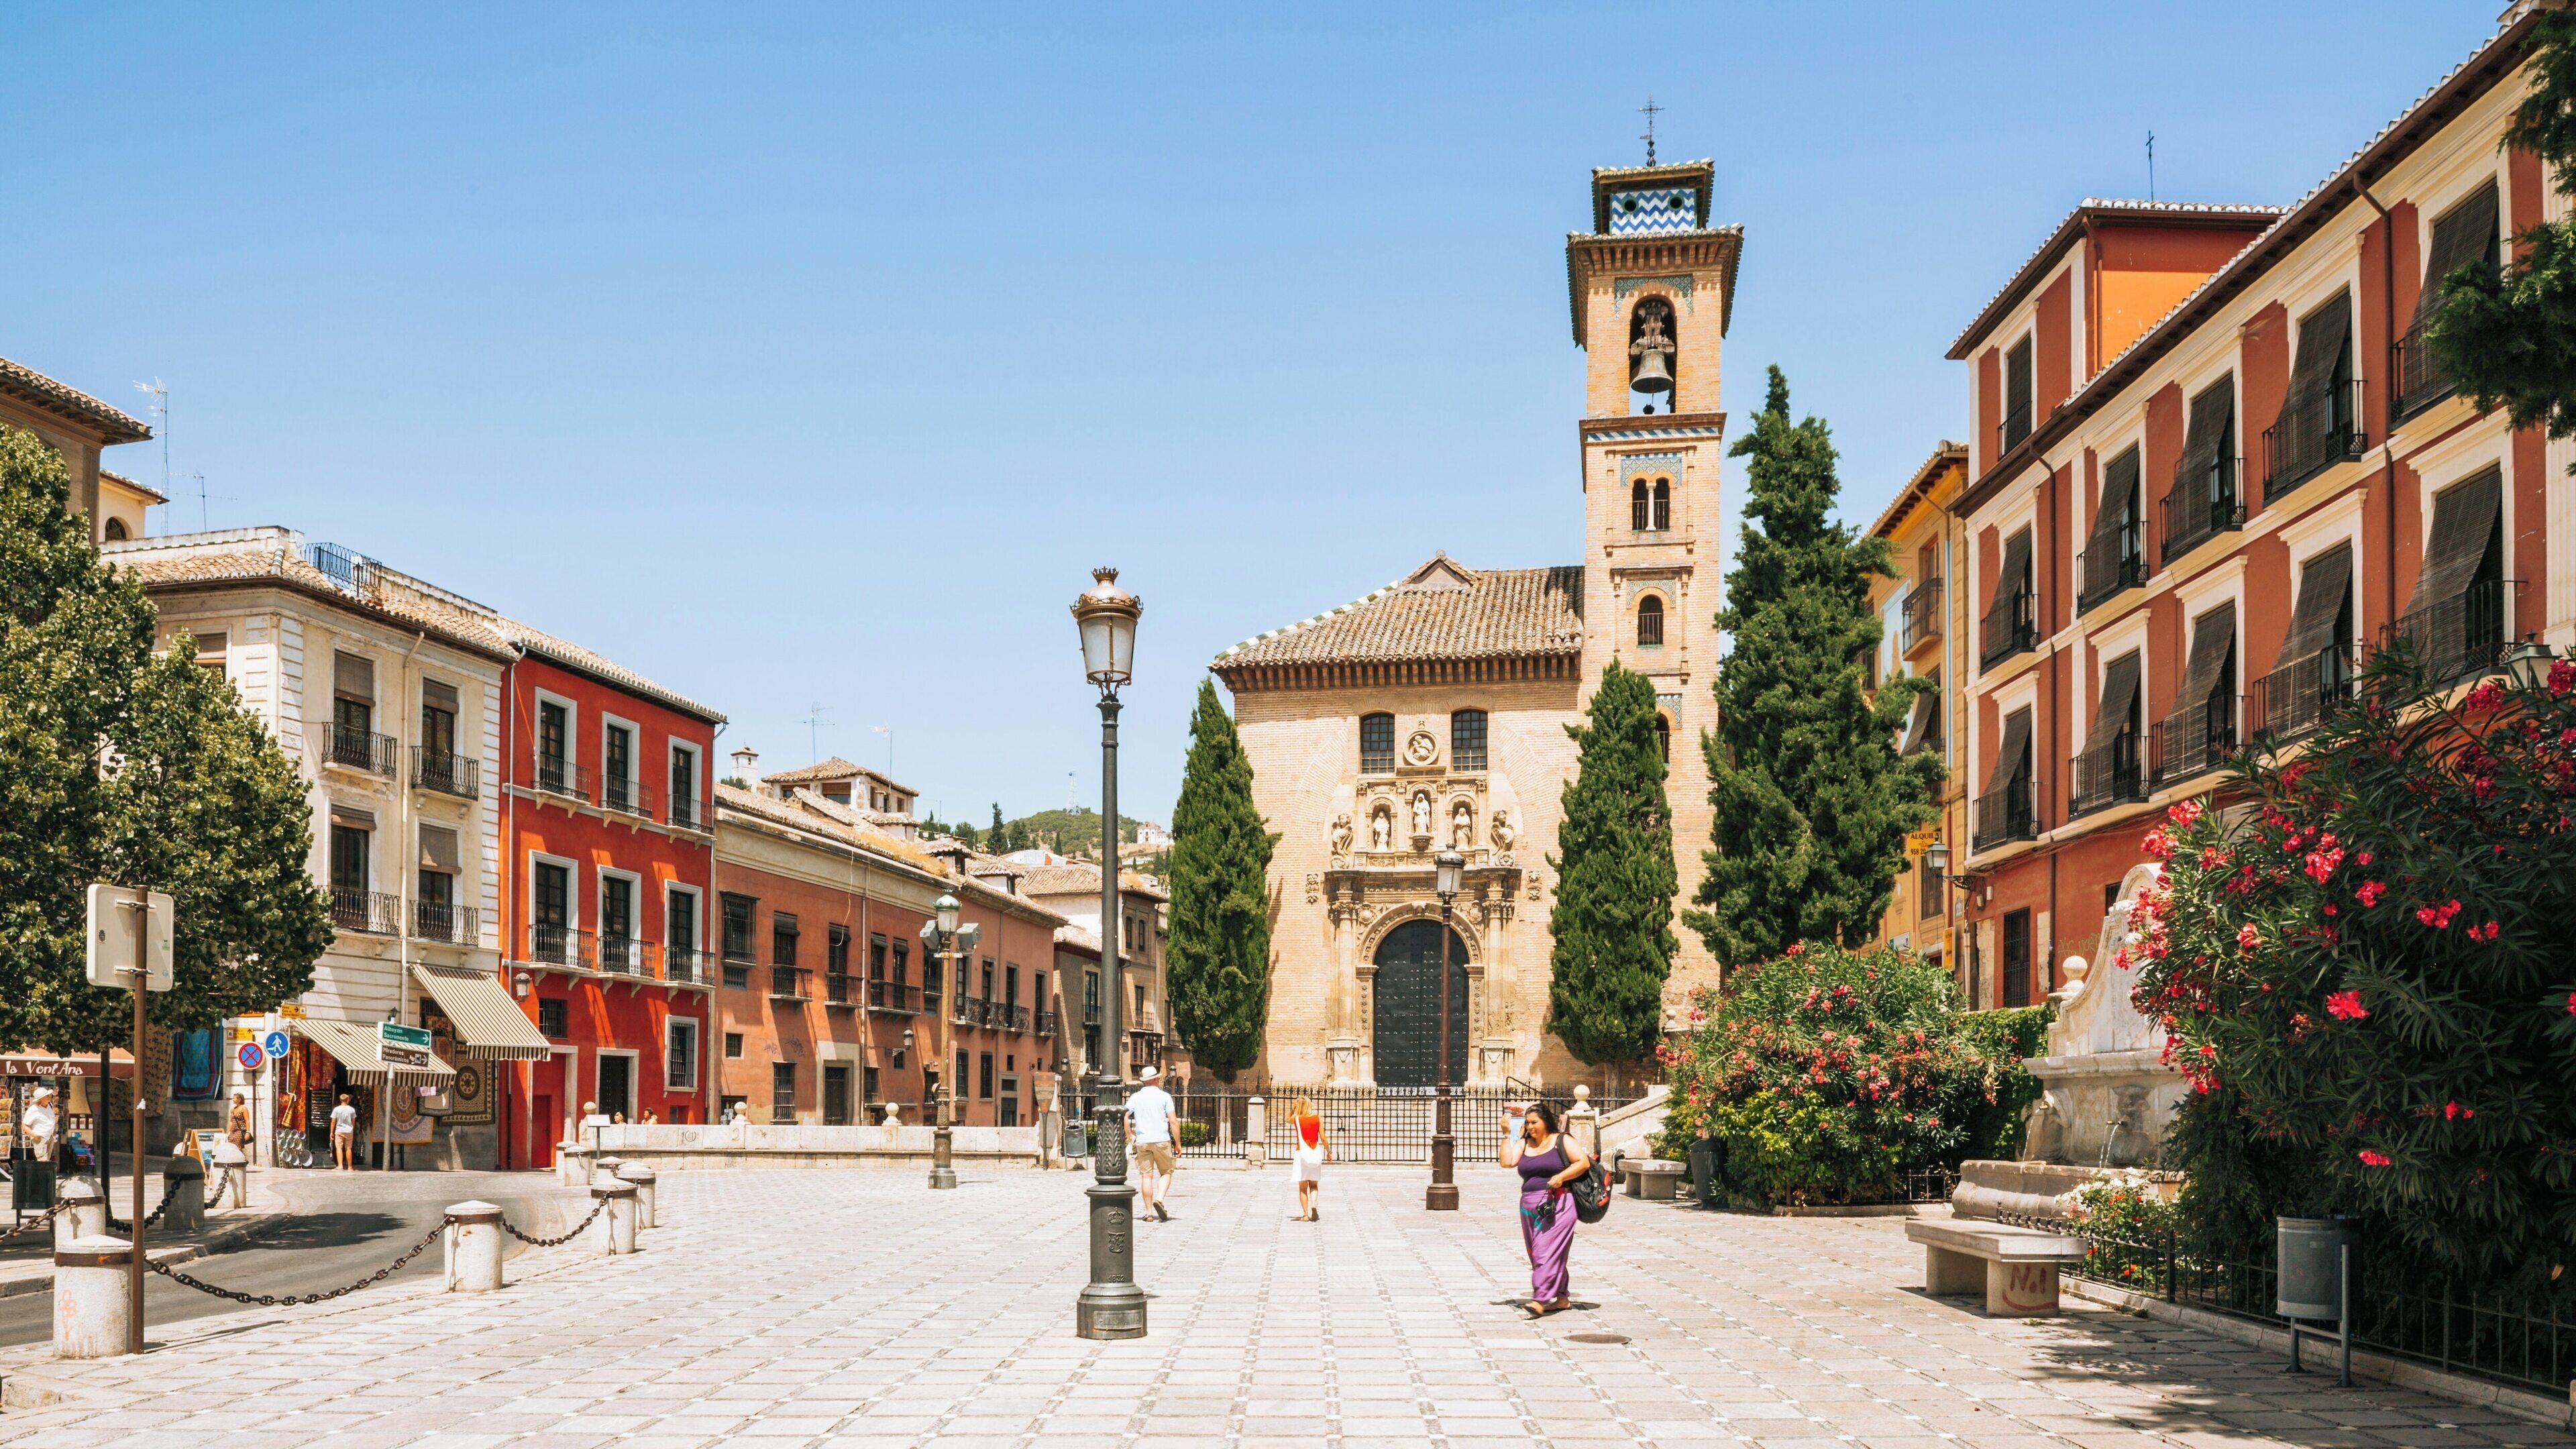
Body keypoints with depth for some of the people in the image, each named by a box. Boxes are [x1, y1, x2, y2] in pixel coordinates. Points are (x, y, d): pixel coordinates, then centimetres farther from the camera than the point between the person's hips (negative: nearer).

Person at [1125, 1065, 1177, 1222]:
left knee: (1146, 1176, 5)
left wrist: (1130, 1137, 6)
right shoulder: (1165, 1097, 0)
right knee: (1166, 1172, 12)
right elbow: (1173, 1122, -5)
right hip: (1161, 1140, -2)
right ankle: (1159, 1199, -12)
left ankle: (1149, 1212, 4)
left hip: (1142, 1141, 2)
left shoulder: (1135, 1098, 6)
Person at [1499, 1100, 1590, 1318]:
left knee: (1548, 1251, -13)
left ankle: (1539, 1301, -18)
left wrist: (1562, 1176, -14)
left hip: (1557, 1206, -6)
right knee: (1537, 1254, 8)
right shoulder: (1524, 1143, 12)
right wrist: (1506, 1134, -4)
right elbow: (1507, 1162, -2)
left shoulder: (1560, 1141, 1)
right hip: (1530, 1208, 6)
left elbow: (1584, 1162, -3)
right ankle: (1561, 1298, 19)